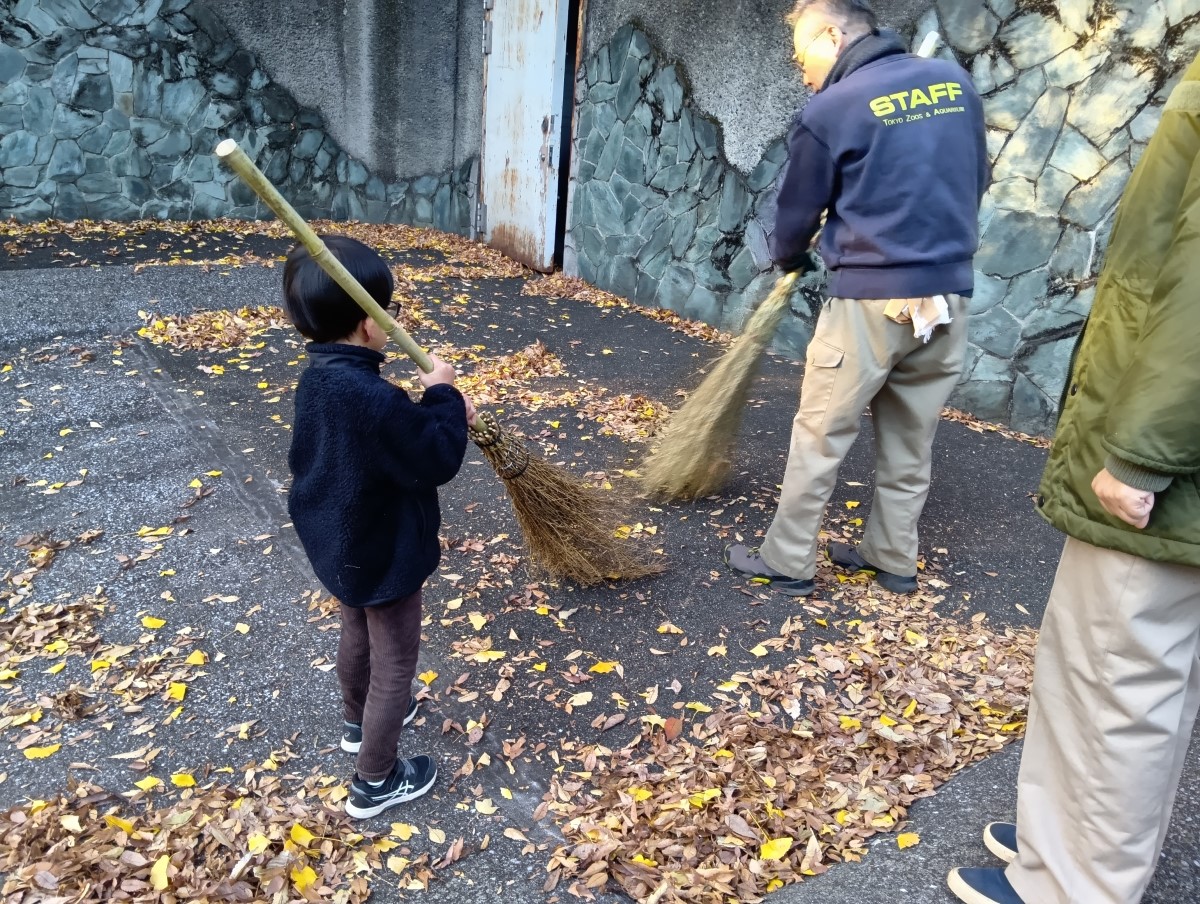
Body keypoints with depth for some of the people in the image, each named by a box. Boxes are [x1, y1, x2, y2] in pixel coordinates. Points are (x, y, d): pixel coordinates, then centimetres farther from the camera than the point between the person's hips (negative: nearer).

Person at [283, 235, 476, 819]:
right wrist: (444, 397, -15)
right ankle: (374, 781, 28)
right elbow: (437, 460, -26)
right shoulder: (374, 399, -35)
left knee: (357, 637, 31)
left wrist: (438, 411, -3)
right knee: (394, 666, 11)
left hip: (338, 546, 9)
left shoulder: (318, 379, -4)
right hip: (382, 557, -9)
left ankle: (360, 723, 56)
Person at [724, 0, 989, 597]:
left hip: (870, 301, -6)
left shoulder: (829, 112, -8)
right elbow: (976, 181, 17)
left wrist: (789, 261, 24)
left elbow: (796, 215, 4)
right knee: (911, 440, 16)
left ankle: (787, 562, 15)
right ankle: (893, 559, 28)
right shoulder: (956, 83, 8)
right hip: (949, 297, 6)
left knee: (819, 438, 5)